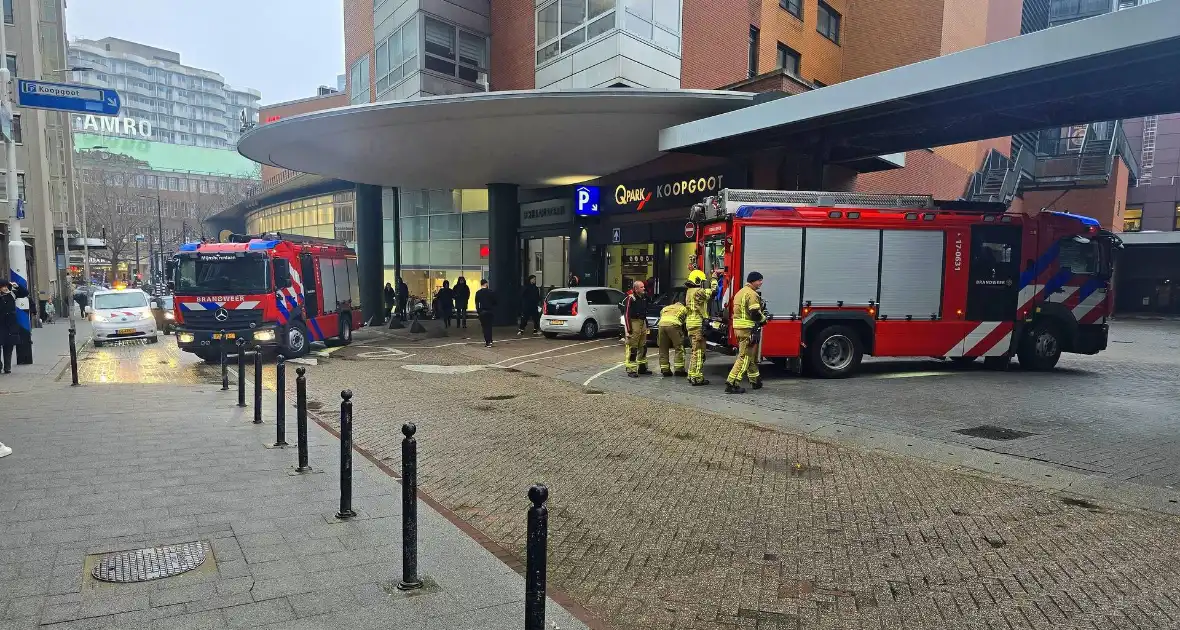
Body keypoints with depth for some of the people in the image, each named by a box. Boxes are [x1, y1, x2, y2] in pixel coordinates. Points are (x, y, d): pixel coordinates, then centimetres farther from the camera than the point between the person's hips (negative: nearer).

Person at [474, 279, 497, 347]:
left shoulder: (478, 293, -5)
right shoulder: (491, 292, -2)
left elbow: (477, 303, -2)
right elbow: (494, 302, 3)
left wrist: (477, 312, 5)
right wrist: (493, 309, 17)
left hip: (482, 311, -2)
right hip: (490, 311, 2)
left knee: (485, 326, 1)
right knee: (489, 326, 16)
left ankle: (487, 343, -4)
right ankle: (489, 340, 24)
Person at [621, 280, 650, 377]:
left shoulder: (644, 297, 13)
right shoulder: (630, 298, -13)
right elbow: (627, 314, -16)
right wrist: (628, 328, -20)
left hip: (642, 323, 9)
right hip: (633, 323, -9)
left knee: (643, 347, 16)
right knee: (632, 348, -8)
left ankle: (642, 367, 28)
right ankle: (631, 370, -4)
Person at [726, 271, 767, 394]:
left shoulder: (740, 292, 18)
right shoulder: (751, 294, -14)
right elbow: (755, 313, -19)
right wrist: (764, 318, 0)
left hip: (739, 329, 10)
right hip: (748, 329, -10)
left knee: (751, 356, 20)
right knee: (744, 357, -8)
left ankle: (755, 380, 30)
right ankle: (732, 383, -12)